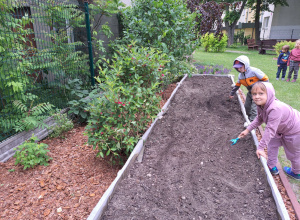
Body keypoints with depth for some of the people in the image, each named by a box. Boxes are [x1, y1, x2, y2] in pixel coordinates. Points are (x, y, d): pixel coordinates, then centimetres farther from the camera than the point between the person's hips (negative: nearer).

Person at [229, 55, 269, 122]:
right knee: (247, 106, 15)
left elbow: (265, 79, -19)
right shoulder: (240, 75, -3)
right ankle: (249, 118, 39)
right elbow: (237, 85, 12)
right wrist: (232, 94, 18)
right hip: (250, 92, 7)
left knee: (254, 108, -10)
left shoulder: (254, 71, -25)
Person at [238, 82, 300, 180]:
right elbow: (259, 119, 4)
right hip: (281, 129, 9)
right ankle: (272, 167, 37)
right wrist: (247, 129, 1)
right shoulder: (261, 105, -13)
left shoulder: (275, 109, -41)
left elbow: (270, 130, -40)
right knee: (272, 144, 20)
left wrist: (260, 147, -35)